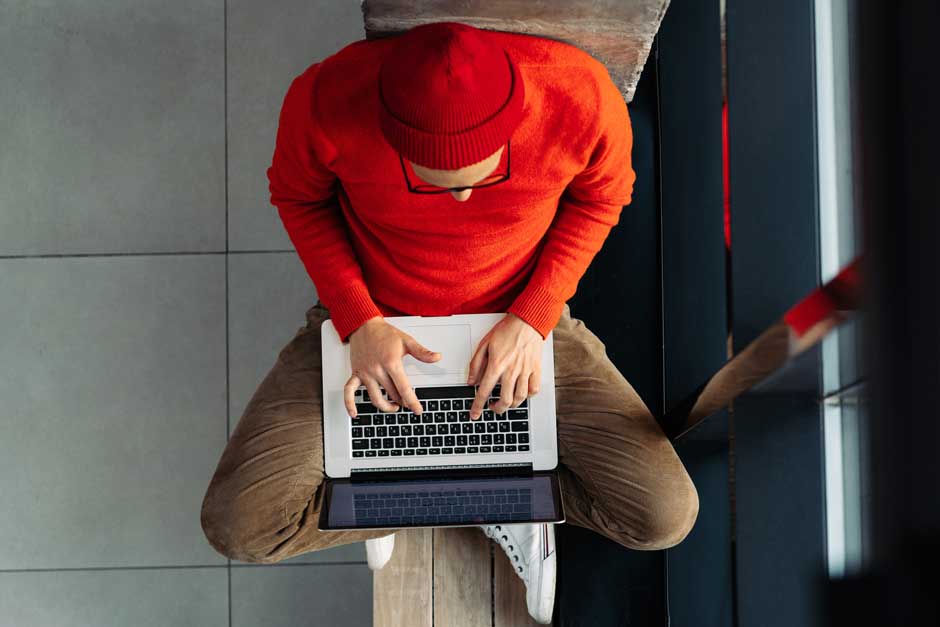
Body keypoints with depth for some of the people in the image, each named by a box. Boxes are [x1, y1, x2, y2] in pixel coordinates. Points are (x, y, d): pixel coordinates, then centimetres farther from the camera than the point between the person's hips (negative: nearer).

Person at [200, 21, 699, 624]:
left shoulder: (583, 98, -28)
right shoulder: (326, 100, -29)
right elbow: (298, 196, -6)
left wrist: (532, 318, -17)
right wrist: (360, 321, -18)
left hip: (519, 321, 0)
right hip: (376, 323, 1)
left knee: (666, 515, -12)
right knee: (237, 525, -14)